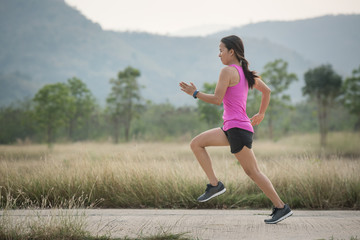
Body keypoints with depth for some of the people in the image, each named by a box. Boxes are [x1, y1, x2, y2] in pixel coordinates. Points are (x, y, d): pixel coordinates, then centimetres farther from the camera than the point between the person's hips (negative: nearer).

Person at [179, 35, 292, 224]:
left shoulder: (228, 71, -11)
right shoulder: (245, 72, 15)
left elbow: (217, 99, -16)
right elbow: (267, 91, 24)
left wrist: (195, 93, -5)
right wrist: (261, 114, 33)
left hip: (237, 128, -10)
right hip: (231, 129, 10)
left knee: (252, 171, -3)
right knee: (196, 144, 8)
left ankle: (281, 207, 2)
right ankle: (214, 184, 3)